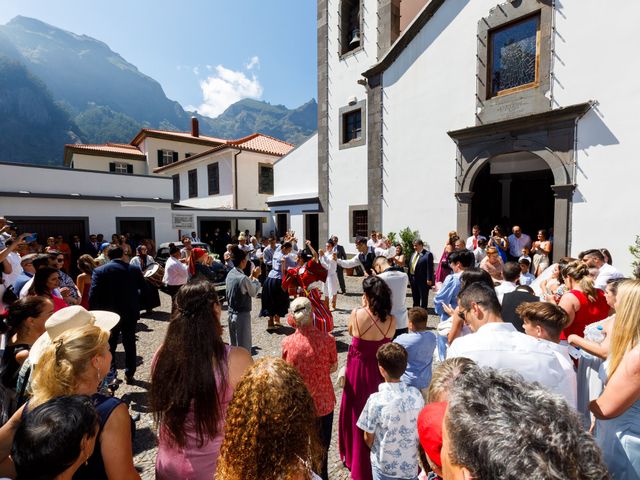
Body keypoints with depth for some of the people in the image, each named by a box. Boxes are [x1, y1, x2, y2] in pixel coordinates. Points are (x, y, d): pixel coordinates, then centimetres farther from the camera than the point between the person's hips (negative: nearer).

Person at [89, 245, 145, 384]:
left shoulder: (99, 271, -10)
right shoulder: (134, 269, -6)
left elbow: (93, 296, -12)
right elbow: (143, 287, 4)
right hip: (131, 313, 2)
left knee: (109, 346, 15)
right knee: (129, 344, 15)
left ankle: (111, 375, 10)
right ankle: (129, 374, 23)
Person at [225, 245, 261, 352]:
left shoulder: (230, 274, 1)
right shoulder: (243, 278, -23)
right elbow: (253, 292, -9)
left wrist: (251, 277, 10)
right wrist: (255, 277, 1)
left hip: (231, 314, 8)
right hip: (242, 315, -8)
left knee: (233, 345, 19)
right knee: (244, 346, 5)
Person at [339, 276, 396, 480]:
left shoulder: (357, 314, -22)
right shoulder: (391, 320, -16)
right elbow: (386, 340, 2)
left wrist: (363, 308, -1)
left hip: (357, 370, -2)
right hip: (379, 371, 2)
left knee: (355, 413, 21)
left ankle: (354, 457, 43)